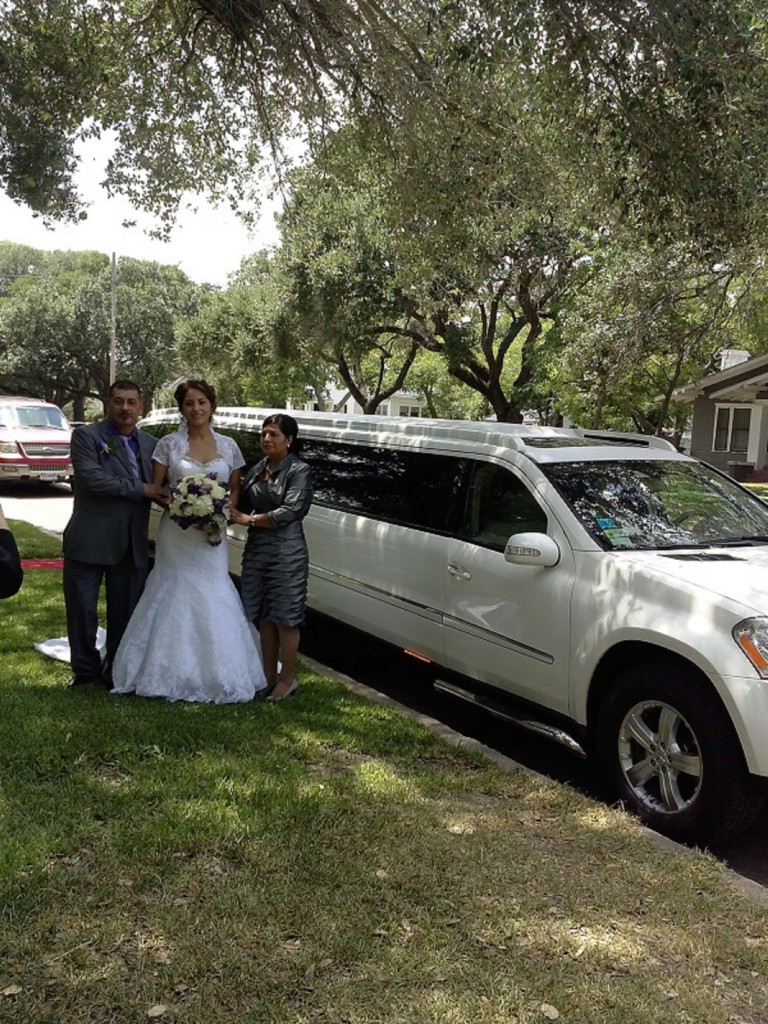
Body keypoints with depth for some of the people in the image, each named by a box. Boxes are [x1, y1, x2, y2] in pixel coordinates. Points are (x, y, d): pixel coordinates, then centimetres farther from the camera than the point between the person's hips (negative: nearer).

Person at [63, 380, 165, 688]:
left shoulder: (151, 444, 12)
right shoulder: (86, 436, -4)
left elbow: (160, 486, 17)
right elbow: (92, 478, -17)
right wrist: (140, 490, -16)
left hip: (132, 545, 4)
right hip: (89, 541, -4)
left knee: (125, 612, 11)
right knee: (83, 610, 6)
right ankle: (86, 671, 22)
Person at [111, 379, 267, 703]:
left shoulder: (228, 446, 6)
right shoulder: (168, 444, 0)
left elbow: (235, 490, 12)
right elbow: (154, 489, 2)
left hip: (212, 536, 2)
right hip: (176, 535, -1)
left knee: (212, 601, 1)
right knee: (175, 599, 0)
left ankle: (217, 675, 11)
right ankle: (175, 673, 10)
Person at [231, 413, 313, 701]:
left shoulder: (299, 471, -8)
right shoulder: (257, 469, 12)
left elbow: (290, 511, -17)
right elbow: (243, 504, 12)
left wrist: (249, 519, -14)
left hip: (287, 553, -6)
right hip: (256, 550, 6)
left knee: (285, 619, 1)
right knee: (264, 617, 11)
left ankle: (286, 680, 13)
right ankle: (269, 676, 22)